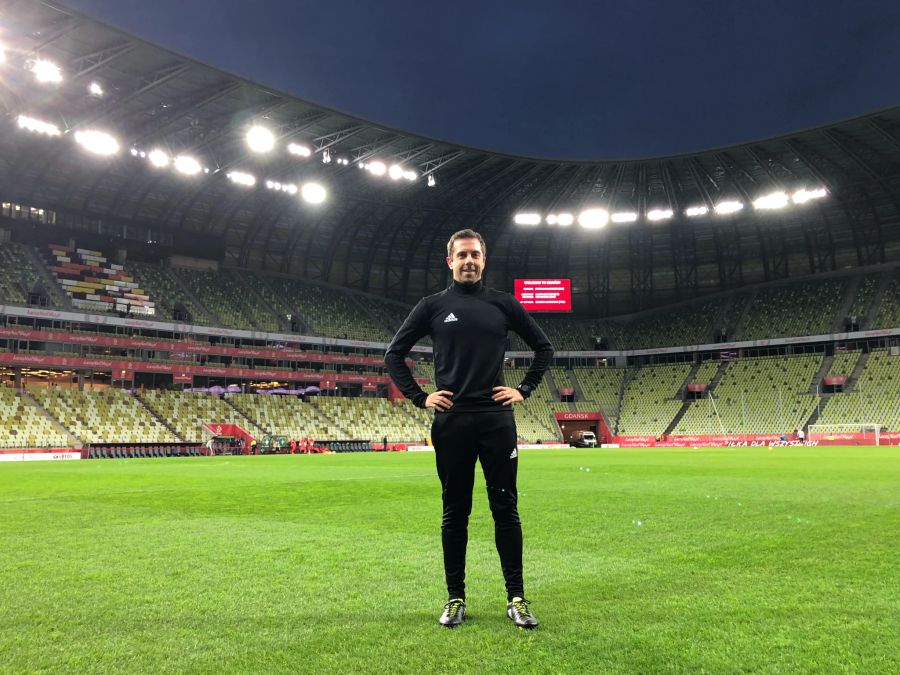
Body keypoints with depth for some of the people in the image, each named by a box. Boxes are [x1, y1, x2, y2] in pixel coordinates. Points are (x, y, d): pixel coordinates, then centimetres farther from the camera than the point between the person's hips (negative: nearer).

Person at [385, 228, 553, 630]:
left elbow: (543, 348, 17)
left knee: (506, 509, 3)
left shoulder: (504, 304, 8)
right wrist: (419, 397, 1)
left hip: (497, 419, 1)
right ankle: (455, 599, 18)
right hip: (451, 421, 0)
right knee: (454, 513, 7)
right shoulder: (434, 306, 6)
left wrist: (524, 390, 6)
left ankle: (516, 599, 12)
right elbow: (394, 354, 10)